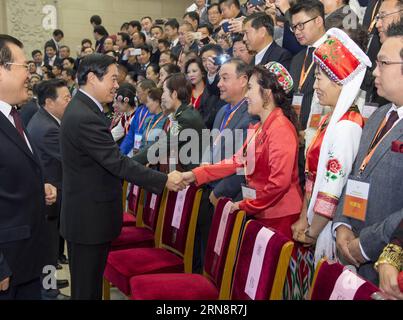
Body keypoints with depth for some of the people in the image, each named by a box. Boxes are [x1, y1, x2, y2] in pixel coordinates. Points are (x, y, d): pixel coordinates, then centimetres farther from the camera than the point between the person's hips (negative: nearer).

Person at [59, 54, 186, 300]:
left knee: (91, 281, 20)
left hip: (86, 214, 10)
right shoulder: (85, 118, -24)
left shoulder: (83, 109, 9)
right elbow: (118, 163, -25)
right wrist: (164, 180, -20)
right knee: (88, 287, 3)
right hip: (89, 217, -10)